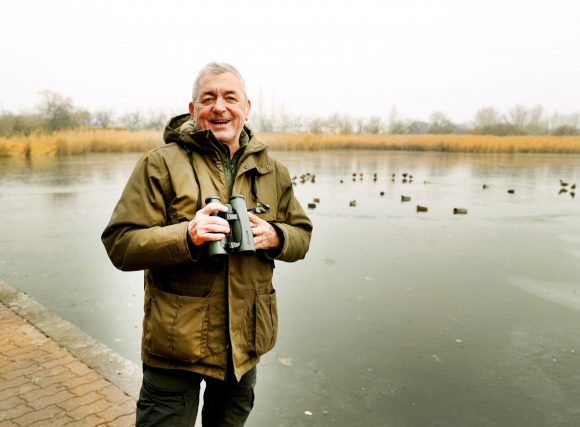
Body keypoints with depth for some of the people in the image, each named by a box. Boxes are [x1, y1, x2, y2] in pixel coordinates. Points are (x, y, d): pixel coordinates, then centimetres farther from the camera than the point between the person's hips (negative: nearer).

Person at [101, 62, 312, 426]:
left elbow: (301, 235, 10)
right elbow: (120, 244, -12)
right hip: (177, 341, -4)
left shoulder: (273, 171, 5)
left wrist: (275, 237, -13)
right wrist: (186, 236, -29)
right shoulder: (161, 164, -9)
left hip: (247, 341, 5)